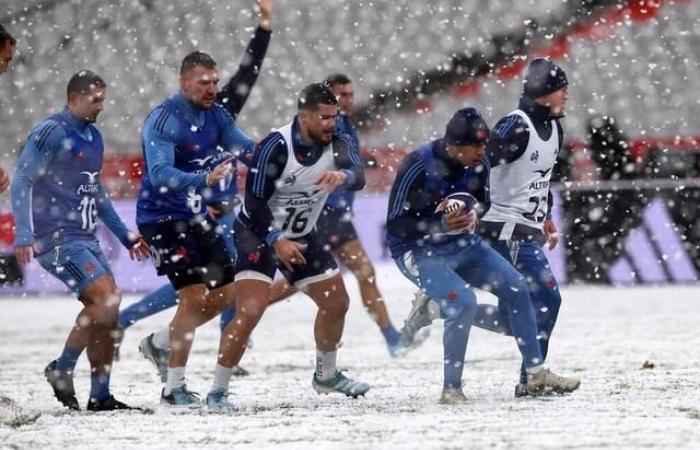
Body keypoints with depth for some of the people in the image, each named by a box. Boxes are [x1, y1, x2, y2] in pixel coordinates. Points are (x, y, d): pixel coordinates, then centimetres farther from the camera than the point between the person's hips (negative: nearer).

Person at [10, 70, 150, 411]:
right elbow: (22, 182, -13)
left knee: (106, 310, 3)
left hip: (85, 238, 9)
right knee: (106, 298, -19)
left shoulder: (93, 137, 16)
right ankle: (62, 370, -7)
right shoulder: (50, 133, -10)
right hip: (57, 238, -9)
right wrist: (23, 236, -22)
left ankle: (100, 396, 8)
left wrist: (125, 236, 28)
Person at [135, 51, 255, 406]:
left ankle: (160, 343, 28)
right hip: (162, 216, -8)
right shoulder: (163, 120, -19)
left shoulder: (216, 115, 4)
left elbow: (244, 147, -5)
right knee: (193, 295, -15)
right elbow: (160, 174, -31)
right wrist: (203, 179, -47)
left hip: (197, 216, 8)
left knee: (225, 293, 9)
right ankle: (174, 387, -6)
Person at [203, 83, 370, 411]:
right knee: (250, 310, -22)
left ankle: (326, 375, 36)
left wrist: (343, 175, -51)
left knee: (337, 302, 12)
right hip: (259, 233, -7)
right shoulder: (276, 147, -24)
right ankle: (218, 391, -15)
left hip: (301, 236, 7)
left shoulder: (337, 144, -9)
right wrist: (276, 242, -31)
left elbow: (358, 177, -28)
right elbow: (255, 203, -21)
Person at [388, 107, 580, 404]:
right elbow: (395, 225, -21)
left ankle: (536, 374, 11)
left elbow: (483, 201, 12)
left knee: (515, 286, 0)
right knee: (463, 303, -27)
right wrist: (441, 225, -33)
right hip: (419, 252, -7)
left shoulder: (479, 165, -8)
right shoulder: (418, 166, -25)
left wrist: (473, 214, -13)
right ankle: (451, 389, -13)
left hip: (462, 244, 7)